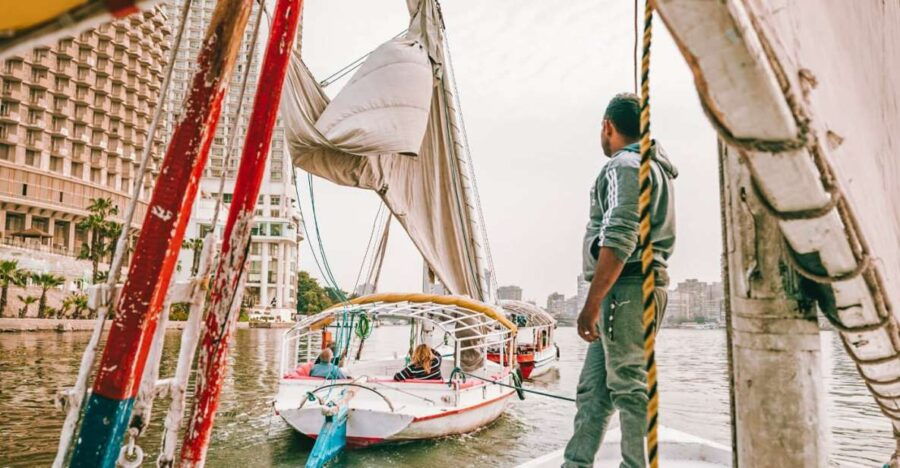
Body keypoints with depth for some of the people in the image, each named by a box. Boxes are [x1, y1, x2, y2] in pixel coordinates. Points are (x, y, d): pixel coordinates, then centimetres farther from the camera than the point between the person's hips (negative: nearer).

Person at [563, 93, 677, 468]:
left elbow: (618, 240, -20)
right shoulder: (657, 168, 25)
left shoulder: (625, 166, -8)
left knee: (629, 386, -6)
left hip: (625, 286, -10)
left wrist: (591, 303, -20)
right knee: (592, 388, 11)